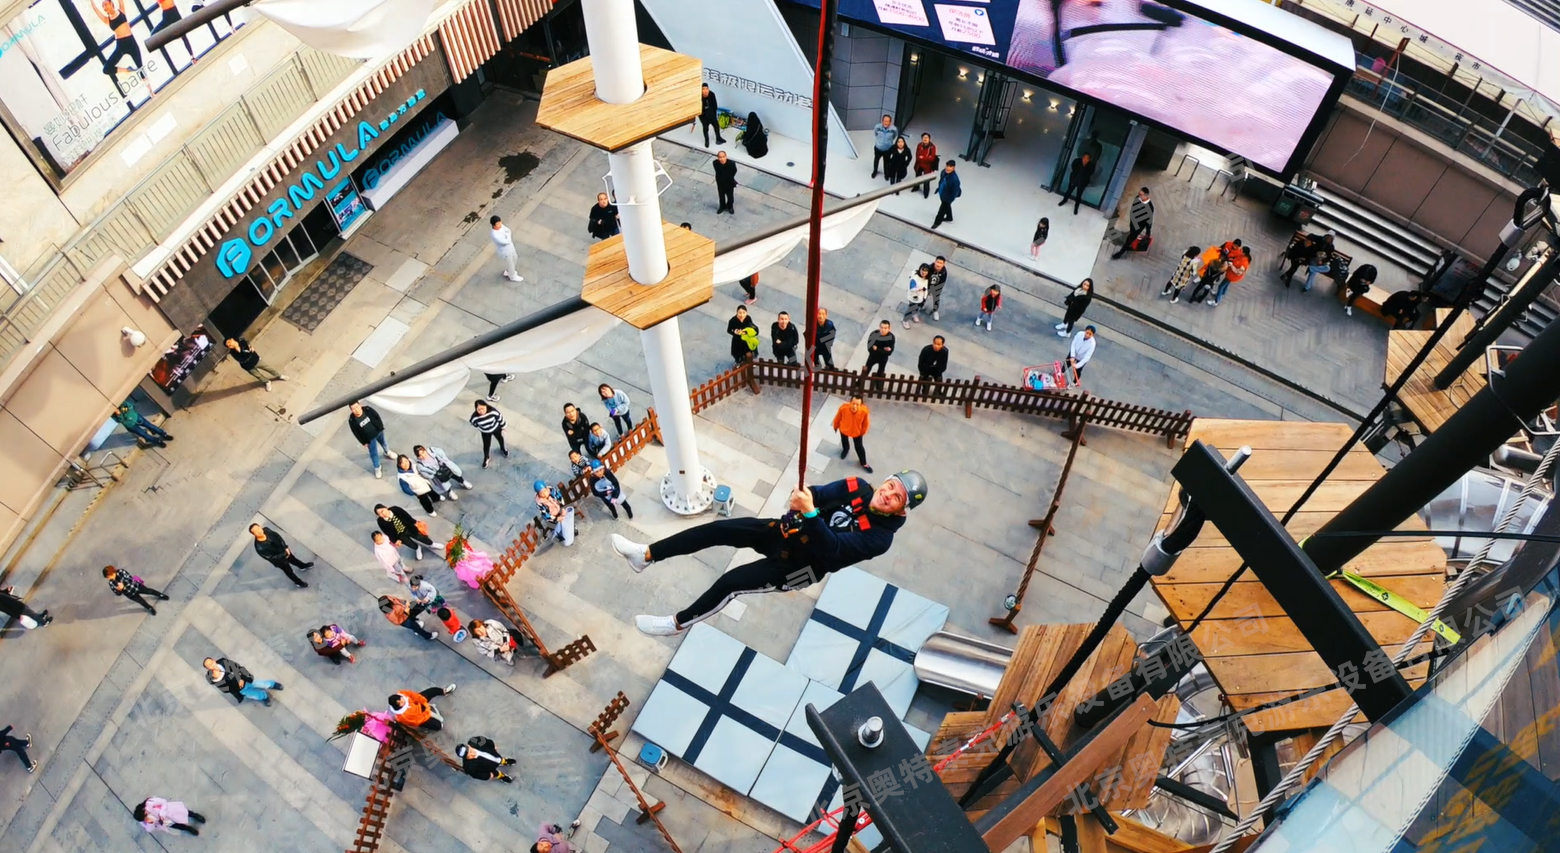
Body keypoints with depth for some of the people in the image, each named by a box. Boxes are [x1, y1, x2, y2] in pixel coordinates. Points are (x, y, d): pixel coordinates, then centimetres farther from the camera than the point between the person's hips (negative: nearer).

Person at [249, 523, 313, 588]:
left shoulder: (266, 530, -25)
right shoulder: (259, 548, -40)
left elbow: (278, 536, -8)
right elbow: (270, 558, -28)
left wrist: (286, 547, -15)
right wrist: (284, 554, -23)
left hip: (283, 550, 5)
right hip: (279, 560, -5)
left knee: (293, 559, 33)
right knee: (289, 571, 20)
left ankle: (304, 566, 65)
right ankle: (299, 583, 48)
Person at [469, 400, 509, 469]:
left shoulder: (493, 411, -38)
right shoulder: (475, 417, -37)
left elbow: (500, 417, -18)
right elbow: (474, 424, -12)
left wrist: (502, 427, -3)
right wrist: (479, 429, 6)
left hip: (496, 428, 1)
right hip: (485, 432, -1)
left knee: (500, 438, 29)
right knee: (486, 446, 15)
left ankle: (502, 448, 64)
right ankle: (486, 458, 47)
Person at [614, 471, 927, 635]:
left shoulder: (879, 537, -22)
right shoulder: (858, 487, -6)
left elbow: (832, 547, -33)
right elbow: (818, 494, -12)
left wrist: (810, 512, -47)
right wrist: (802, 496, -36)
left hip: (799, 565, -5)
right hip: (786, 531, 5)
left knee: (730, 582, -13)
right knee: (718, 529, -6)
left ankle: (678, 623, 11)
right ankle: (646, 555, 4)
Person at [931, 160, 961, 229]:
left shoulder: (954, 178, -38)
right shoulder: (944, 171, -17)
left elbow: (955, 190, -28)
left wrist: (951, 199, -21)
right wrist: (938, 188, 16)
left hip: (948, 196, -7)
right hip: (942, 193, 7)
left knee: (943, 208, 14)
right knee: (947, 206, 30)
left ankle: (937, 222, 37)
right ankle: (949, 218, 56)